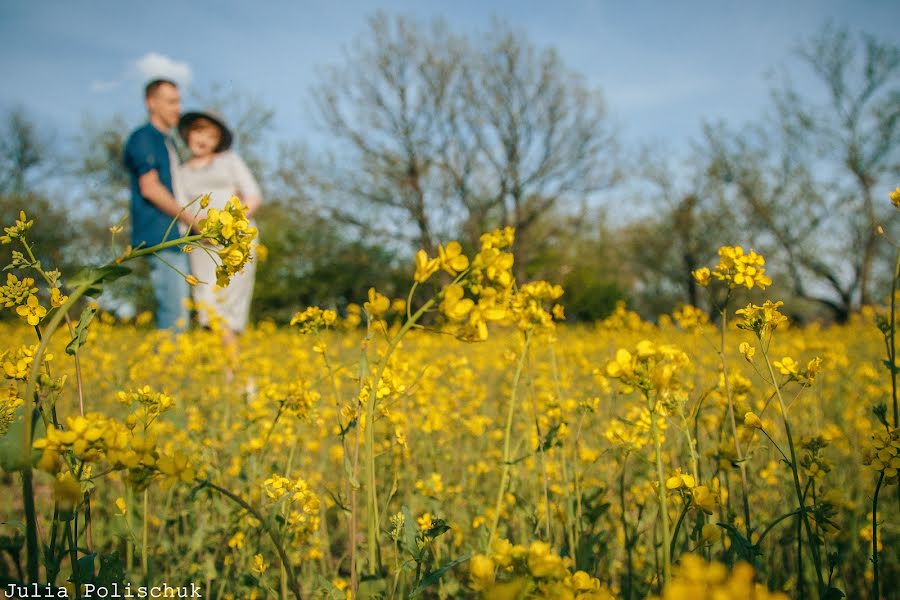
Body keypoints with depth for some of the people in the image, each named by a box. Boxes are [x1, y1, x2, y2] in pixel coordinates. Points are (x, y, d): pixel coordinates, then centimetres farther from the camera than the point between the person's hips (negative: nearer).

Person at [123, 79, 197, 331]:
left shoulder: (166, 143, 24)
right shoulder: (143, 138, -4)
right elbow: (149, 188, -13)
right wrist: (191, 219, -13)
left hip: (176, 237, 9)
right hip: (159, 237, -9)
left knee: (179, 314, 8)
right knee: (174, 315, -14)